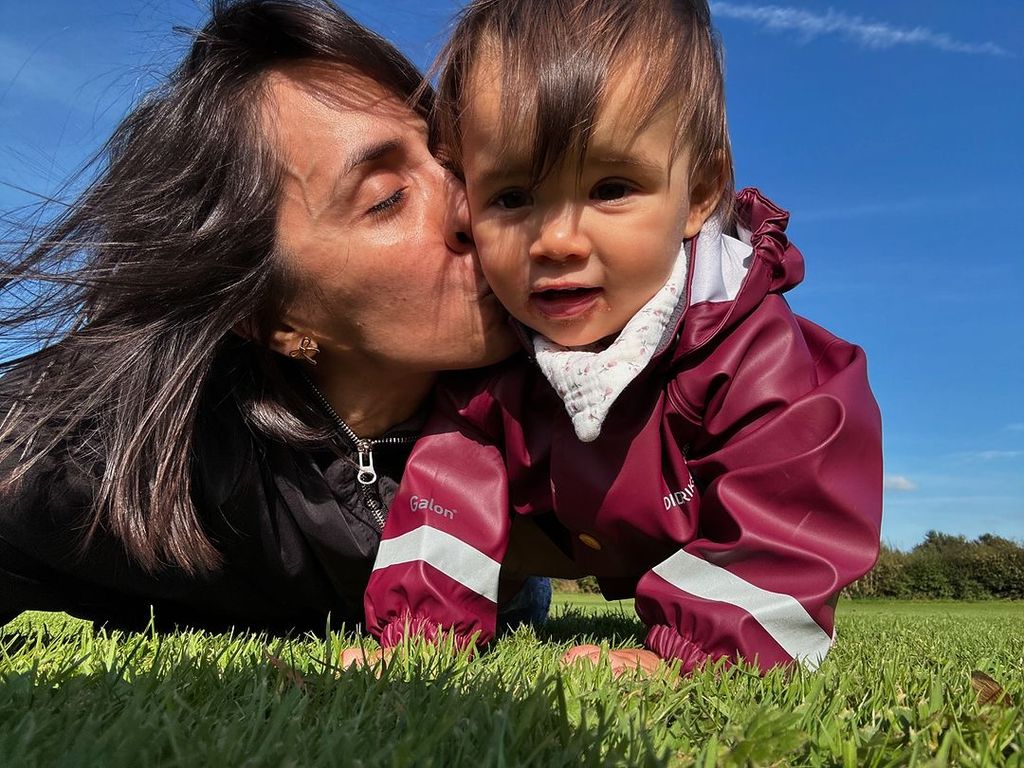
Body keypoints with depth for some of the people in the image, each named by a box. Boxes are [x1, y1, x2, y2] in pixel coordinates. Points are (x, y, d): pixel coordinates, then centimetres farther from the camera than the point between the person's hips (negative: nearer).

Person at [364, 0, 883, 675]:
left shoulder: (761, 363, -37)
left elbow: (785, 538, -36)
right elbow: (452, 491, -26)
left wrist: (674, 656, -46)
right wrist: (419, 633, -37)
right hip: (586, 545, 3)